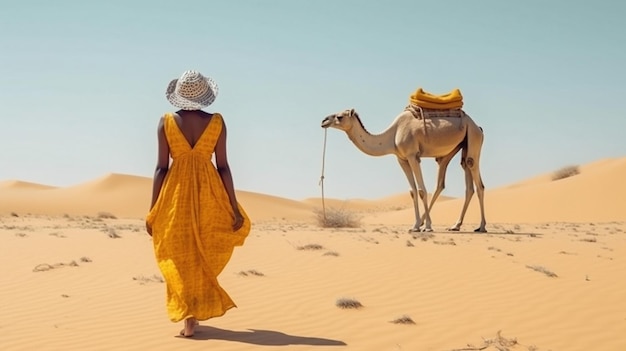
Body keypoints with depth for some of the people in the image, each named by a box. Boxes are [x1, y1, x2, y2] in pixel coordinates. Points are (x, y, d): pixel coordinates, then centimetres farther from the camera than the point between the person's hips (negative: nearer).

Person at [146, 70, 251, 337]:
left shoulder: (166, 122, -3)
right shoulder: (217, 122, -2)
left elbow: (161, 167, -4)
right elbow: (223, 166, -4)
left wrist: (152, 211, 1)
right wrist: (234, 207, 1)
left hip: (176, 194, -1)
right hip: (209, 194, 1)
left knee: (181, 258, 8)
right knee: (204, 256, 16)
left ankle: (189, 318, 4)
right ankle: (195, 313, 21)